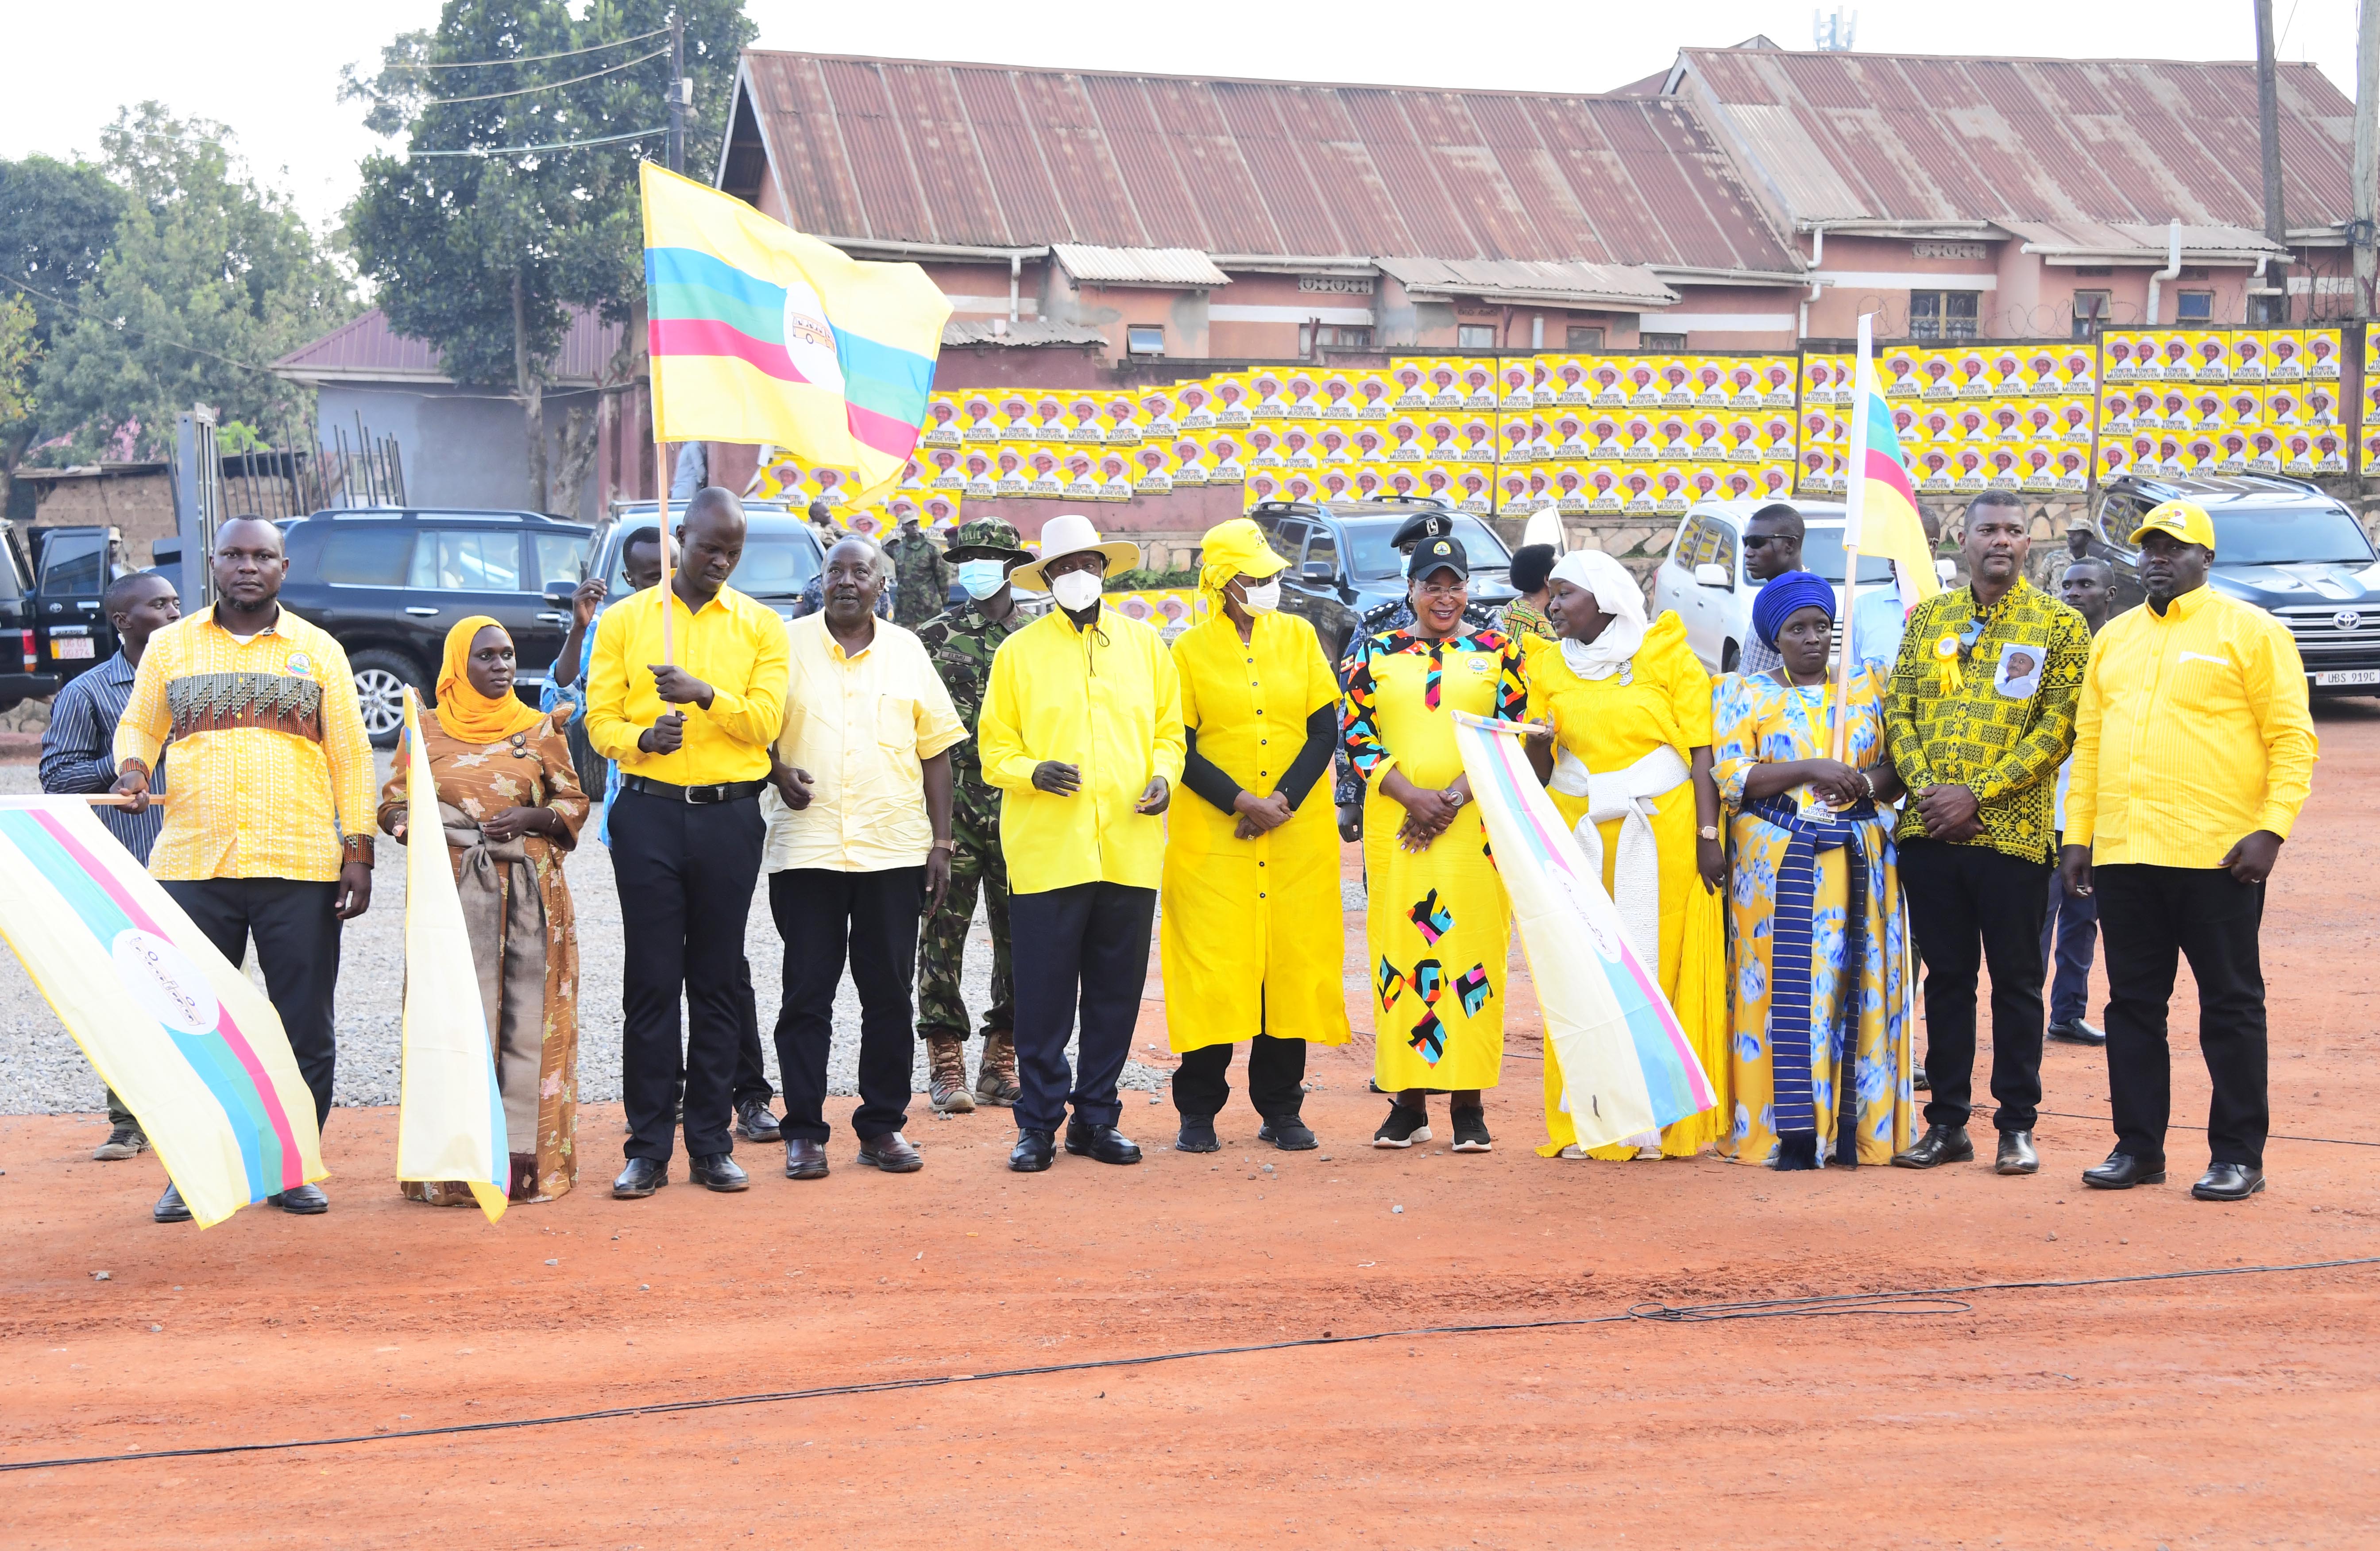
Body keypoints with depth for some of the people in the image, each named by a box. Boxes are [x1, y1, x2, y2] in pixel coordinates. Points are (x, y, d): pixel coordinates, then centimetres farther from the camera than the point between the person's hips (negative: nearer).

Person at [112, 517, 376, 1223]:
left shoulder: (318, 651, 9)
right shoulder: (171, 646, 11)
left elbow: (351, 755, 9)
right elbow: (137, 727, 17)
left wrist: (359, 851, 1)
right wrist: (133, 767, -7)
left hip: (300, 870, 0)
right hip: (193, 866, 0)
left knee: (305, 1029, 2)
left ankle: (294, 1166, 13)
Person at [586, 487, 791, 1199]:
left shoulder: (760, 626, 8)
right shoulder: (625, 620, 7)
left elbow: (765, 720, -3)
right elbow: (600, 720, 2)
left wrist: (705, 693, -19)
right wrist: (643, 738, -18)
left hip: (730, 816, 1)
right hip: (649, 813, -1)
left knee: (719, 981, 4)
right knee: (651, 980, -1)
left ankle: (712, 1143, 10)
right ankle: (648, 1148, 3)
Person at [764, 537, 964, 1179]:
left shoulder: (907, 651, 10)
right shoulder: (788, 644, 4)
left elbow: (935, 749, 11)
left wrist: (941, 842, 5)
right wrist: (778, 772, -11)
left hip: (895, 851, 2)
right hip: (806, 848, -1)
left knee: (890, 992, 4)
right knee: (807, 992, 0)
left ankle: (884, 1126, 13)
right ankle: (804, 1131, 6)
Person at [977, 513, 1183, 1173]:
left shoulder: (1145, 645, 13)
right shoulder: (1018, 652, 6)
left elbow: (1169, 728, 17)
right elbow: (995, 748, 5)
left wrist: (1163, 774, -3)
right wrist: (1033, 771, -15)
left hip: (1130, 848, 2)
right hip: (1047, 852, -2)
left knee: (1116, 994, 6)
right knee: (1044, 995, -3)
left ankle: (1097, 1118, 16)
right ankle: (1039, 1123, 6)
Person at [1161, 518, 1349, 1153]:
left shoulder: (1299, 637, 9)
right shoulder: (1190, 650, 2)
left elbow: (1325, 730, 4)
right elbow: (1180, 749, -2)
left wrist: (1281, 801, -9)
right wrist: (1243, 803, -14)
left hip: (1299, 835, 2)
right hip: (1212, 839, -2)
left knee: (1293, 962, 2)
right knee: (1212, 964, -5)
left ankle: (1281, 1109, 12)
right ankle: (1199, 1111, 6)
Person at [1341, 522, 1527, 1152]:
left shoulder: (1498, 652, 8)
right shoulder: (1376, 652, 10)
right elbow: (1355, 733, 4)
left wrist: (1455, 797, -10)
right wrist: (1410, 794, -10)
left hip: (1476, 827, -1)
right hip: (1395, 826, 1)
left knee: (1473, 951, -5)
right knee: (1399, 951, -2)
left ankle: (1468, 1104, -1)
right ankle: (1408, 1103, 4)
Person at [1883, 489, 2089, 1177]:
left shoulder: (2060, 626, 0)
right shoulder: (1929, 619, 12)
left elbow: (2057, 729, -7)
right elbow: (1898, 709, 9)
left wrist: (1977, 794, -13)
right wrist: (1925, 786, -7)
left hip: (2011, 831, -3)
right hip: (1929, 832, 3)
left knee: (2016, 979, 1)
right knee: (1947, 975, 9)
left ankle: (2017, 1126, 8)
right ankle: (1947, 1123, 15)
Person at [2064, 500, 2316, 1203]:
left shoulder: (2250, 631, -1)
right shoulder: (2115, 638, 16)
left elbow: (2292, 737, -5)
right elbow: (2090, 740, 18)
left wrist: (2272, 828, -14)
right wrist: (2078, 833, 12)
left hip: (2217, 855, -5)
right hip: (2123, 855, 5)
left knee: (2231, 1004, 1)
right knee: (2133, 1003, 9)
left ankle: (2238, 1156, 6)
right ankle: (2138, 1146, 17)